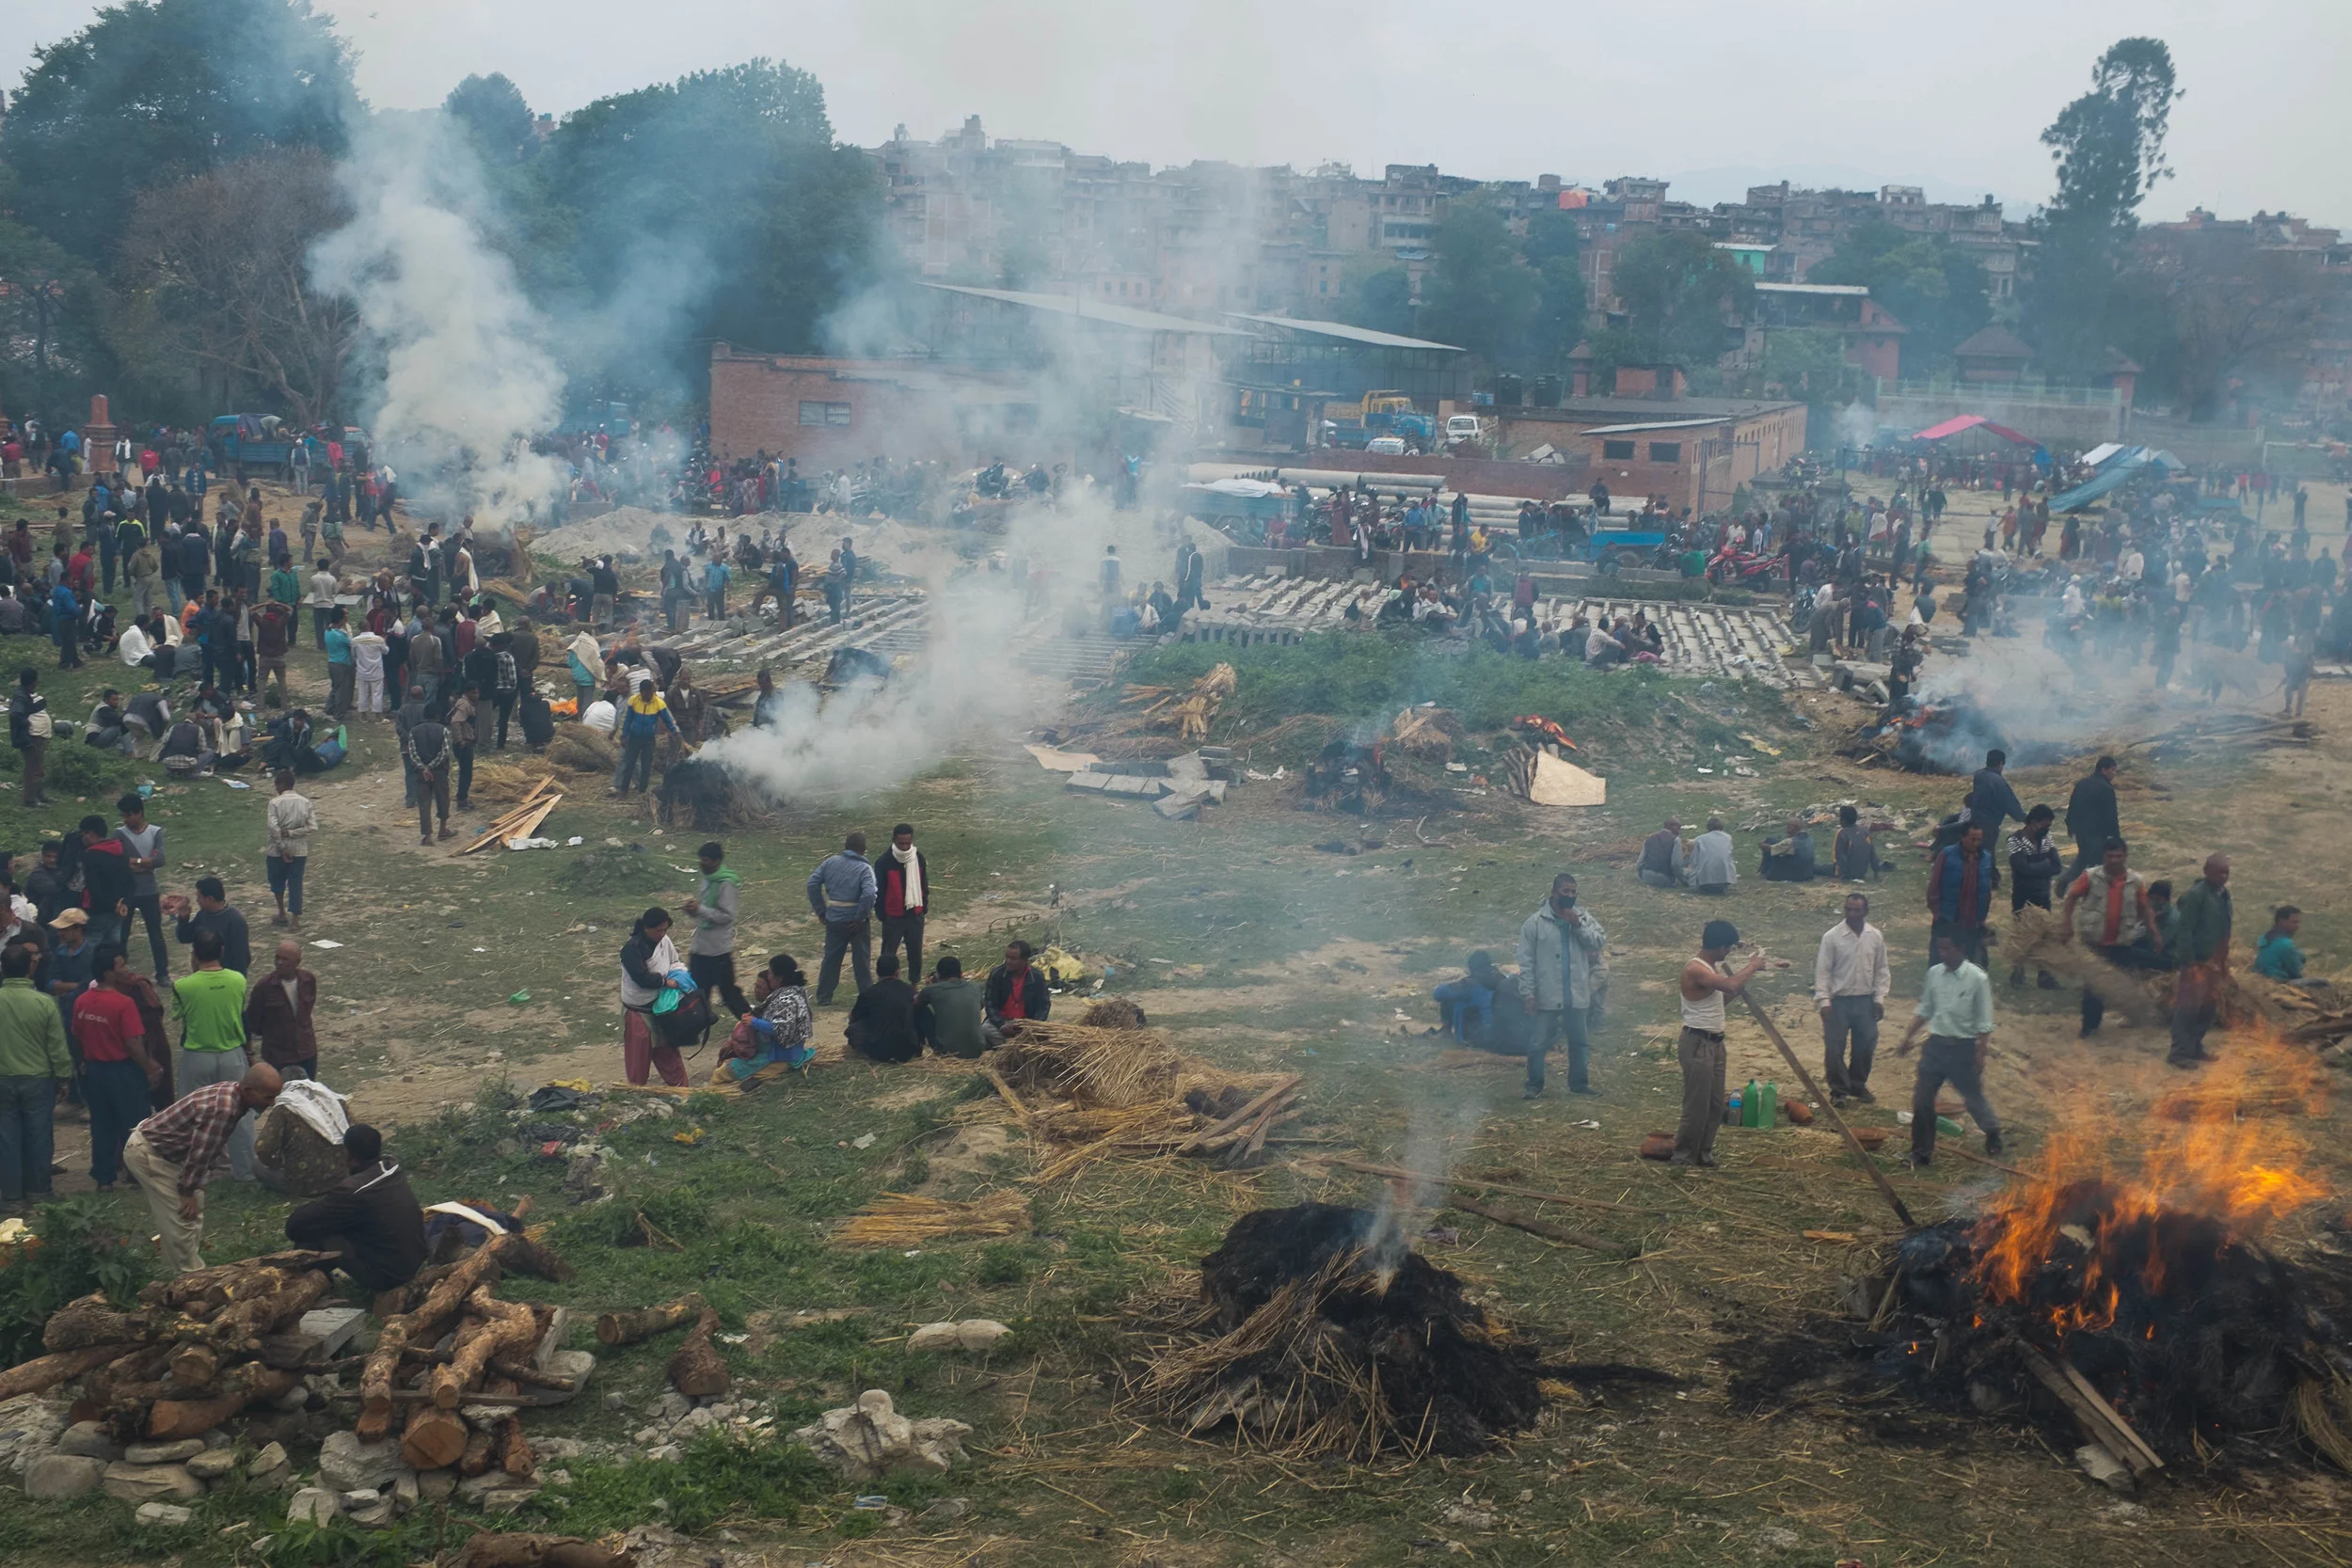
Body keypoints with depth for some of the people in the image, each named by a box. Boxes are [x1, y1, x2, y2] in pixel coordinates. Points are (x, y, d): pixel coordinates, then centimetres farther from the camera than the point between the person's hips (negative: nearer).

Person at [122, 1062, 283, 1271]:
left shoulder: (231, 1091, -2)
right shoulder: (223, 1109, -33)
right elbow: (199, 1152, -25)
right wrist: (188, 1192, -13)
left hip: (157, 1148, 10)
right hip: (146, 1152, -10)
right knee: (183, 1217, -7)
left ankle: (178, 1271, 27)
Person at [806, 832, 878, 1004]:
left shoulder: (831, 862, 0)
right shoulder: (864, 868, -14)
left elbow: (813, 883, -1)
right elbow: (869, 894, -28)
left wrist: (820, 910, 4)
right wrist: (861, 918, -16)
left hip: (834, 919, 4)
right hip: (856, 922, -4)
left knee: (831, 958, 15)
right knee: (861, 960, 8)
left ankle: (823, 996, 21)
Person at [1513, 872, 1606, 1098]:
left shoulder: (1583, 917, 3)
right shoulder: (1535, 923, -7)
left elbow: (1599, 942, -7)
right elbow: (1526, 961, -7)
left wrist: (1578, 925, -16)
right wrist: (1528, 993, -11)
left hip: (1578, 994, 3)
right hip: (1547, 996, -3)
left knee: (1580, 1041, 15)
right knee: (1539, 1042, 3)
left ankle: (1579, 1082, 29)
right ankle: (1534, 1085, 15)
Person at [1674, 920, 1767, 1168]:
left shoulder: (1714, 967, 11)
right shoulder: (1695, 969, -20)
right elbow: (1730, 985, -33)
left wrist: (1751, 968, 11)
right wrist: (1753, 967, -17)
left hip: (1715, 1043, 10)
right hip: (1697, 1044, -10)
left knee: (1715, 1106, 13)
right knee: (1696, 1106, -5)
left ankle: (1703, 1154, 22)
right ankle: (1683, 1158, 3)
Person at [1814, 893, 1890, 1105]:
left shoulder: (1876, 937, 1)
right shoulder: (1831, 937, -9)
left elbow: (1881, 970, 8)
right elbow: (1823, 971, -7)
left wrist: (1880, 998, 2)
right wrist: (1823, 1000, -13)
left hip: (1865, 1000, 3)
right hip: (1839, 1000, -3)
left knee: (1866, 1046, 11)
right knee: (1834, 1048, -1)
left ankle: (1858, 1085, 29)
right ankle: (1838, 1090, 13)